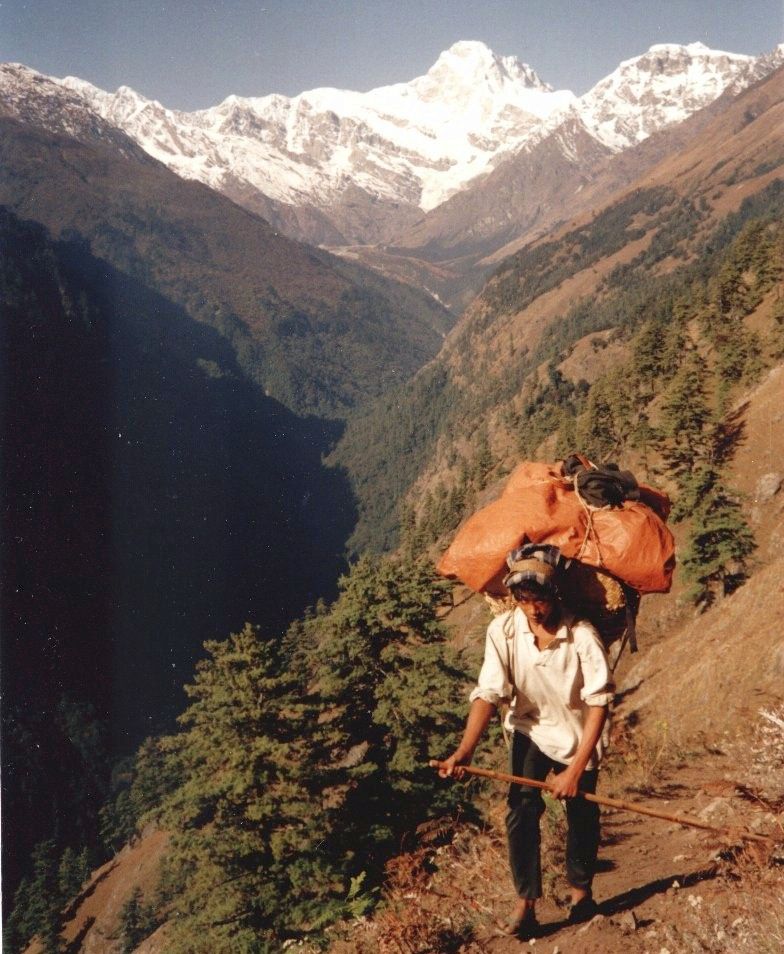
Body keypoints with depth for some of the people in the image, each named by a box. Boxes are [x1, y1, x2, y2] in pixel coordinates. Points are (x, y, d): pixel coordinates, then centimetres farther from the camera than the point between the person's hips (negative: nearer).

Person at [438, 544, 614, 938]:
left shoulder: (582, 636, -29)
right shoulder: (503, 630, -22)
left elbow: (598, 703, -24)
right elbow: (488, 693, -22)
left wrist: (576, 769, -27)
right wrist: (465, 750, -35)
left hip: (577, 736, -1)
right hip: (530, 729, 1)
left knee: (581, 814, 8)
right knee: (521, 810, -11)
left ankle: (581, 890, 32)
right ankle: (525, 902, 1)